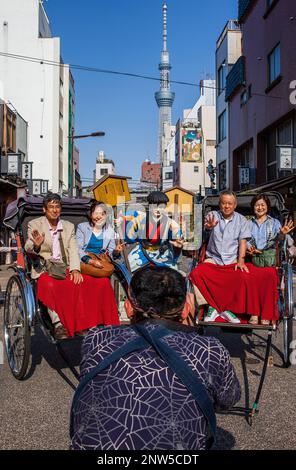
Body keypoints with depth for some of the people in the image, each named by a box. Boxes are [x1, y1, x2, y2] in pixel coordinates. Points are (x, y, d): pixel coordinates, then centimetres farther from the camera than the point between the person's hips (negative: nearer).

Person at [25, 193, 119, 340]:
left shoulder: (69, 226, 16)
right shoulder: (34, 225, 7)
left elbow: (73, 250, 6)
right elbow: (28, 249, -3)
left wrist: (75, 270, -12)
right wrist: (36, 245, -29)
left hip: (66, 269, 3)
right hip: (44, 270, -3)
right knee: (50, 285, -40)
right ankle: (58, 324, -32)